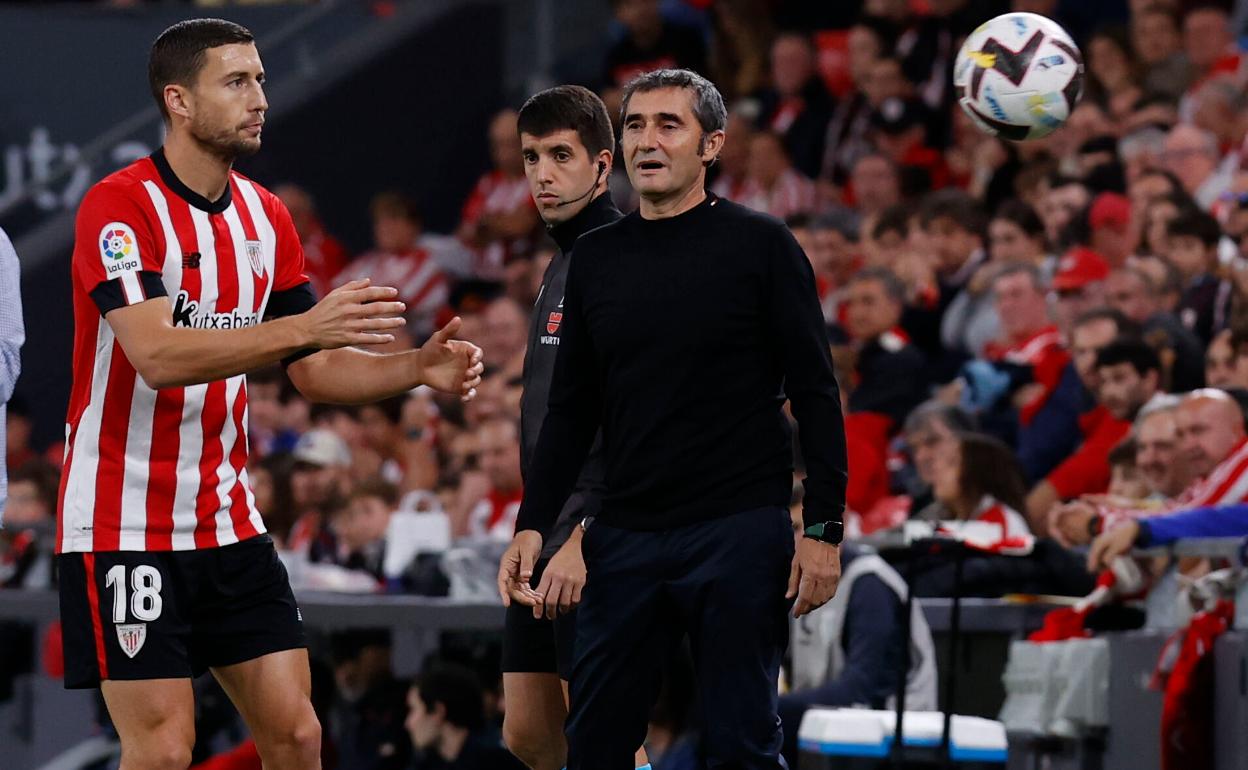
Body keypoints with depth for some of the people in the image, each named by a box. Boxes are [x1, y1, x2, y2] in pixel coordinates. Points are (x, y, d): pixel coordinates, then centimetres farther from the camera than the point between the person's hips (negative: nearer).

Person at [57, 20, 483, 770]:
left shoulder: (267, 216, 8)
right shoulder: (119, 206, -15)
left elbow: (312, 367, 13)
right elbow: (156, 354, -28)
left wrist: (418, 367, -4)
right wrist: (306, 324, -36)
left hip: (229, 524, 7)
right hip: (126, 529, -7)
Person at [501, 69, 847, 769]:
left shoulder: (761, 245, -2)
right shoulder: (598, 257, 11)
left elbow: (815, 392, -3)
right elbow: (571, 409, 17)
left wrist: (823, 528, -9)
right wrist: (534, 526, 8)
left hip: (740, 534, -5)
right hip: (625, 539, 5)